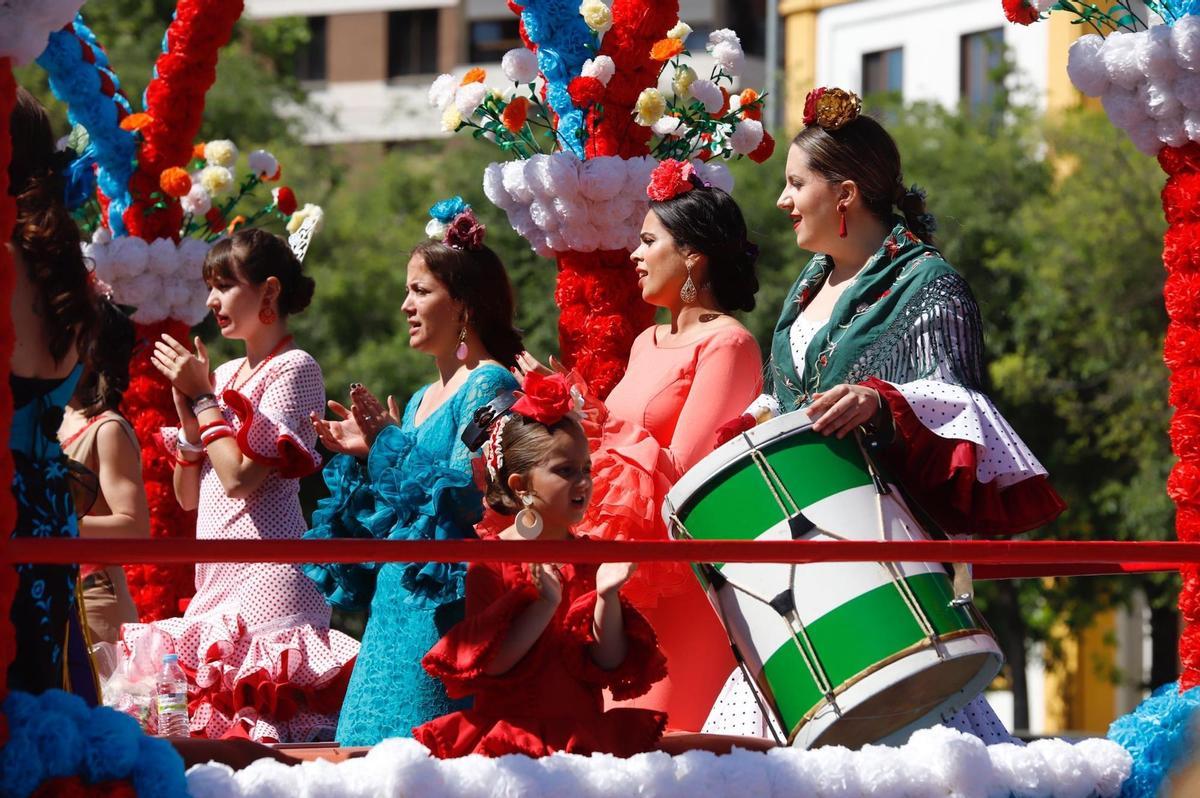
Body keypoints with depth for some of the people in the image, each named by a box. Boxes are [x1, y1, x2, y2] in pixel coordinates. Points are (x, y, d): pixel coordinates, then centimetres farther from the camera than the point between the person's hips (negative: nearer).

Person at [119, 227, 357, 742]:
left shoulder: (294, 370, -4)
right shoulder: (225, 374, 20)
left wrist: (204, 397, -5)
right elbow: (188, 496, 18)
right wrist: (187, 407, 5)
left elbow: (241, 478, -15)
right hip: (216, 578, 8)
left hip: (266, 575, -8)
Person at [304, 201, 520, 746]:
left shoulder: (490, 386, -8)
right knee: (375, 750, 7)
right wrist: (362, 457, 9)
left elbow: (466, 492, -19)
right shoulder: (422, 400, 19)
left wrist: (391, 444, -13)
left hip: (447, 602, -10)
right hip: (396, 599, 10)